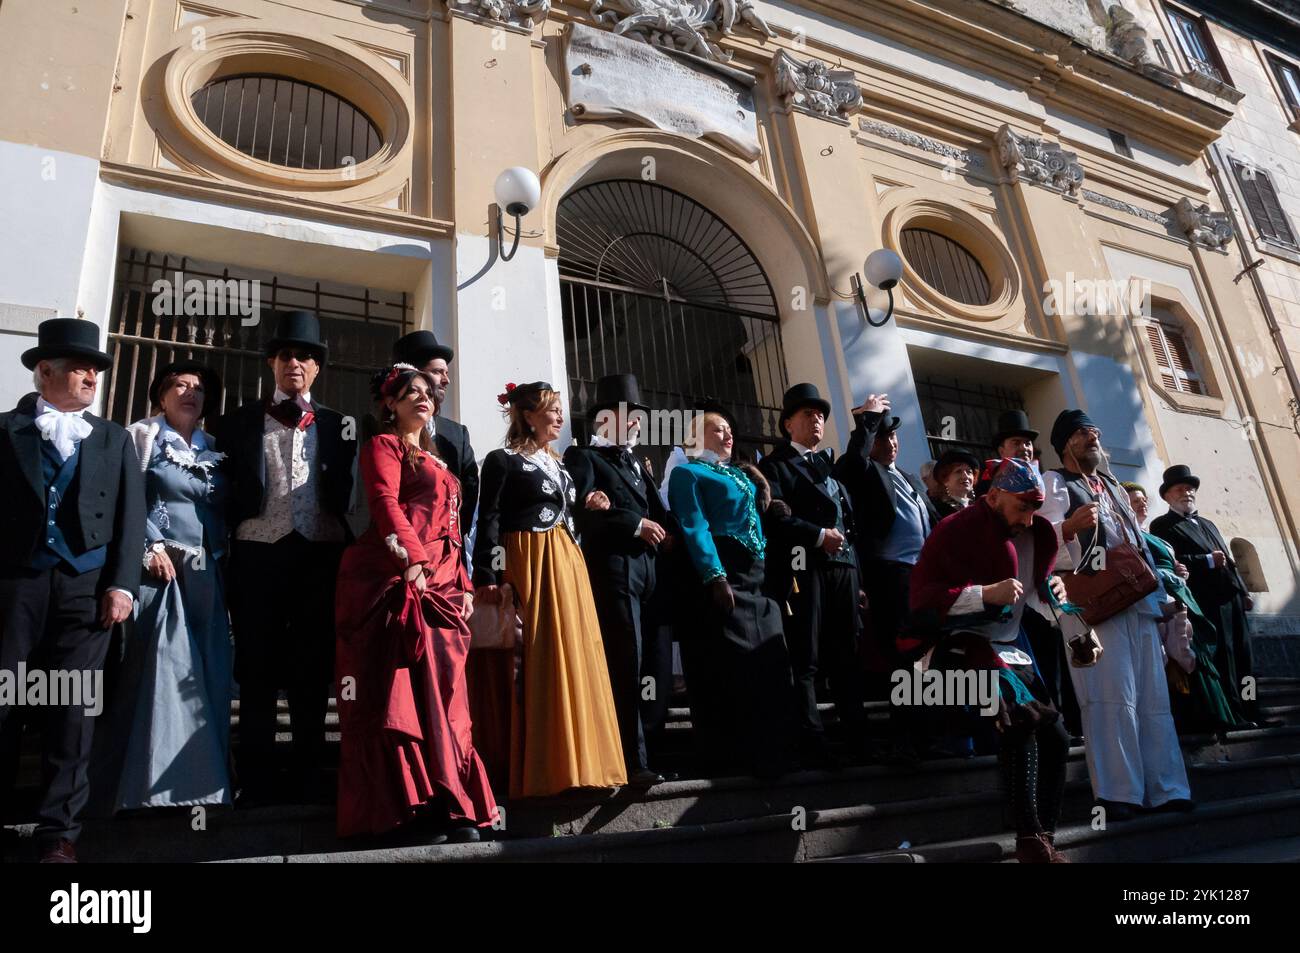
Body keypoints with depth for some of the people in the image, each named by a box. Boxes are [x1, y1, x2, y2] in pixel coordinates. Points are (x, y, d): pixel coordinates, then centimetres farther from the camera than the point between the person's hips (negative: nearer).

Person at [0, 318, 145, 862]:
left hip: (87, 586, 1)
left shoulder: (114, 440, 14)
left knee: (72, 710, 3)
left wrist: (121, 585, -3)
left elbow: (130, 517, 7)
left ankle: (58, 830, 11)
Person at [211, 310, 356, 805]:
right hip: (258, 554, 0)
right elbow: (226, 492, 7)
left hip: (320, 555, 0)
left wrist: (345, 552, -2)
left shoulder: (337, 425, 11)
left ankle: (308, 782, 17)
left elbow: (345, 494, 8)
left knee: (312, 673, 6)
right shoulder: (239, 422, 11)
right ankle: (256, 786, 14)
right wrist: (226, 547, -1)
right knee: (257, 672, 5)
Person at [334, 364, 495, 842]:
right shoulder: (383, 446, 5)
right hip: (395, 580, -7)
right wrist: (412, 561, -26)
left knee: (439, 693, 4)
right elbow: (386, 504, -12)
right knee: (397, 693, -7)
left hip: (440, 585, 7)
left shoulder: (434, 459, 27)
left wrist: (463, 585, 15)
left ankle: (445, 807, 7)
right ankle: (404, 807, -5)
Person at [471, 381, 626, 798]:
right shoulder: (502, 460, -2)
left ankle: (577, 759, 13)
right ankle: (541, 768, -3)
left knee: (574, 660, 6)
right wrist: (488, 577, -17)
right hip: (528, 565, -7)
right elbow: (488, 521, -9)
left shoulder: (557, 463, 20)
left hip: (568, 564, 7)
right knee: (536, 665, -9)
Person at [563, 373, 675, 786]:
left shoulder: (637, 464, 26)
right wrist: (636, 525, -10)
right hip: (613, 568, -7)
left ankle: (644, 751, 16)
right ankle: (633, 761, -4)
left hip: (648, 569, 7)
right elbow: (583, 510, -13)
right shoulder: (583, 456, 3)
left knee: (653, 668, 7)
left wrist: (664, 532, -1)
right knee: (627, 666, -9)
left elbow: (658, 512, 21)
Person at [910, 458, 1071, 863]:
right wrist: (986, 594, -30)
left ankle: (1045, 837, 17)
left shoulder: (1036, 534, 8)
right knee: (1021, 720, -26)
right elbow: (923, 601, -21)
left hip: (1011, 647, 8)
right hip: (965, 646, -8)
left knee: (1056, 737, 2)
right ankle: (1029, 839, -16)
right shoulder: (955, 532, -14)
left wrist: (1050, 590, 2)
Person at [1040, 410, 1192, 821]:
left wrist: (1162, 593, 20)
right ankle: (1118, 793, -9)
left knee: (1153, 696, 4)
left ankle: (1165, 788, 7)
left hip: (1139, 598, 7)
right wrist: (1070, 524, -32)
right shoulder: (1054, 482, 5)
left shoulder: (1114, 487, 28)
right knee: (1112, 697, -12)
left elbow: (1140, 543, 27)